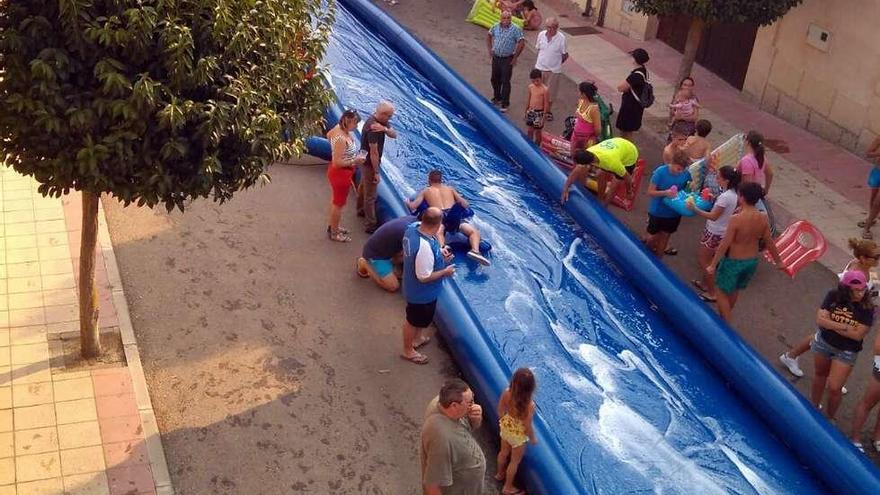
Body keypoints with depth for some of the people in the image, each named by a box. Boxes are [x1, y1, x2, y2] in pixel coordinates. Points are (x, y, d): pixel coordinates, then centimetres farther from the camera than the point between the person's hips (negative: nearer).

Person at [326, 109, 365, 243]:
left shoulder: (338, 128, -7)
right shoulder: (341, 139, -34)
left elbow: (328, 135, 17)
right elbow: (337, 162, -33)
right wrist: (354, 162, -27)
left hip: (337, 172, 10)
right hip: (341, 173, -10)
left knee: (335, 200, 26)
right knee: (339, 203, 9)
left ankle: (332, 226, 45)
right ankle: (334, 233, 25)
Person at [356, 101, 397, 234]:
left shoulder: (381, 122, -3)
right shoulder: (372, 128, -32)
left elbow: (394, 135, -11)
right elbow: (374, 152, -29)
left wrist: (385, 129, -32)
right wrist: (376, 172, -25)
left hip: (365, 161, 10)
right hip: (369, 163, -10)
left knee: (363, 186, 29)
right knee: (370, 195, -1)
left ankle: (361, 210, 50)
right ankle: (370, 225, 8)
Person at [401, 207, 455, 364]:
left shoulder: (412, 228, -14)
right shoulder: (425, 247, -41)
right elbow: (424, 277, -31)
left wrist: (439, 253, 6)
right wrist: (445, 272, -18)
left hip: (412, 286, 8)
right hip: (422, 293, -8)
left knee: (420, 318, 33)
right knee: (414, 320, 17)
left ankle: (417, 338, 58)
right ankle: (408, 350, 41)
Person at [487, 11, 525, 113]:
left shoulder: (515, 29, -14)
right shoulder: (495, 27, 0)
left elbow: (521, 43, -11)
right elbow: (489, 36, 18)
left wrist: (515, 57, -11)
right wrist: (490, 49, 11)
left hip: (507, 59, -5)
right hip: (496, 57, 5)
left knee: (505, 81, -3)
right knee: (495, 79, 16)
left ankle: (505, 104, 6)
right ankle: (497, 98, 38)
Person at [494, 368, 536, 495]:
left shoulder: (506, 393, -25)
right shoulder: (529, 405, -39)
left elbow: (500, 411, -7)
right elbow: (527, 427, -25)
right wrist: (533, 439, -4)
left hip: (505, 428, 5)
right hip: (518, 435, -5)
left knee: (504, 452, 32)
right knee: (515, 461, 22)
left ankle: (500, 474, 59)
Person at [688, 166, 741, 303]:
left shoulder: (725, 197, -29)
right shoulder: (732, 193, 0)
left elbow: (713, 216, -26)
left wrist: (694, 209, -25)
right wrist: (713, 199, 1)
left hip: (715, 234, -9)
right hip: (717, 231, 10)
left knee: (702, 261, 3)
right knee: (706, 258, 25)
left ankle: (711, 293, 10)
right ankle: (705, 284, 41)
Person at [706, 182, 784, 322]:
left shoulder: (736, 219, -28)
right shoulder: (763, 219, -10)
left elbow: (724, 244, -24)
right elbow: (769, 242, -1)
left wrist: (713, 265, -17)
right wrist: (778, 261, 14)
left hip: (733, 261, -6)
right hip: (752, 261, 6)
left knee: (722, 292, 12)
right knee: (734, 290, 27)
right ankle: (724, 318, 47)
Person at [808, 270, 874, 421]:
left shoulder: (868, 307, -21)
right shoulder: (833, 296, -16)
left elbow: (858, 335, -24)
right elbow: (820, 320, -20)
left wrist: (831, 325, -21)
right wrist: (844, 327, -25)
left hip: (846, 351, -2)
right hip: (823, 342, 3)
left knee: (834, 388, -3)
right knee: (819, 375, 24)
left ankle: (829, 418, 23)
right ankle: (814, 407, 48)